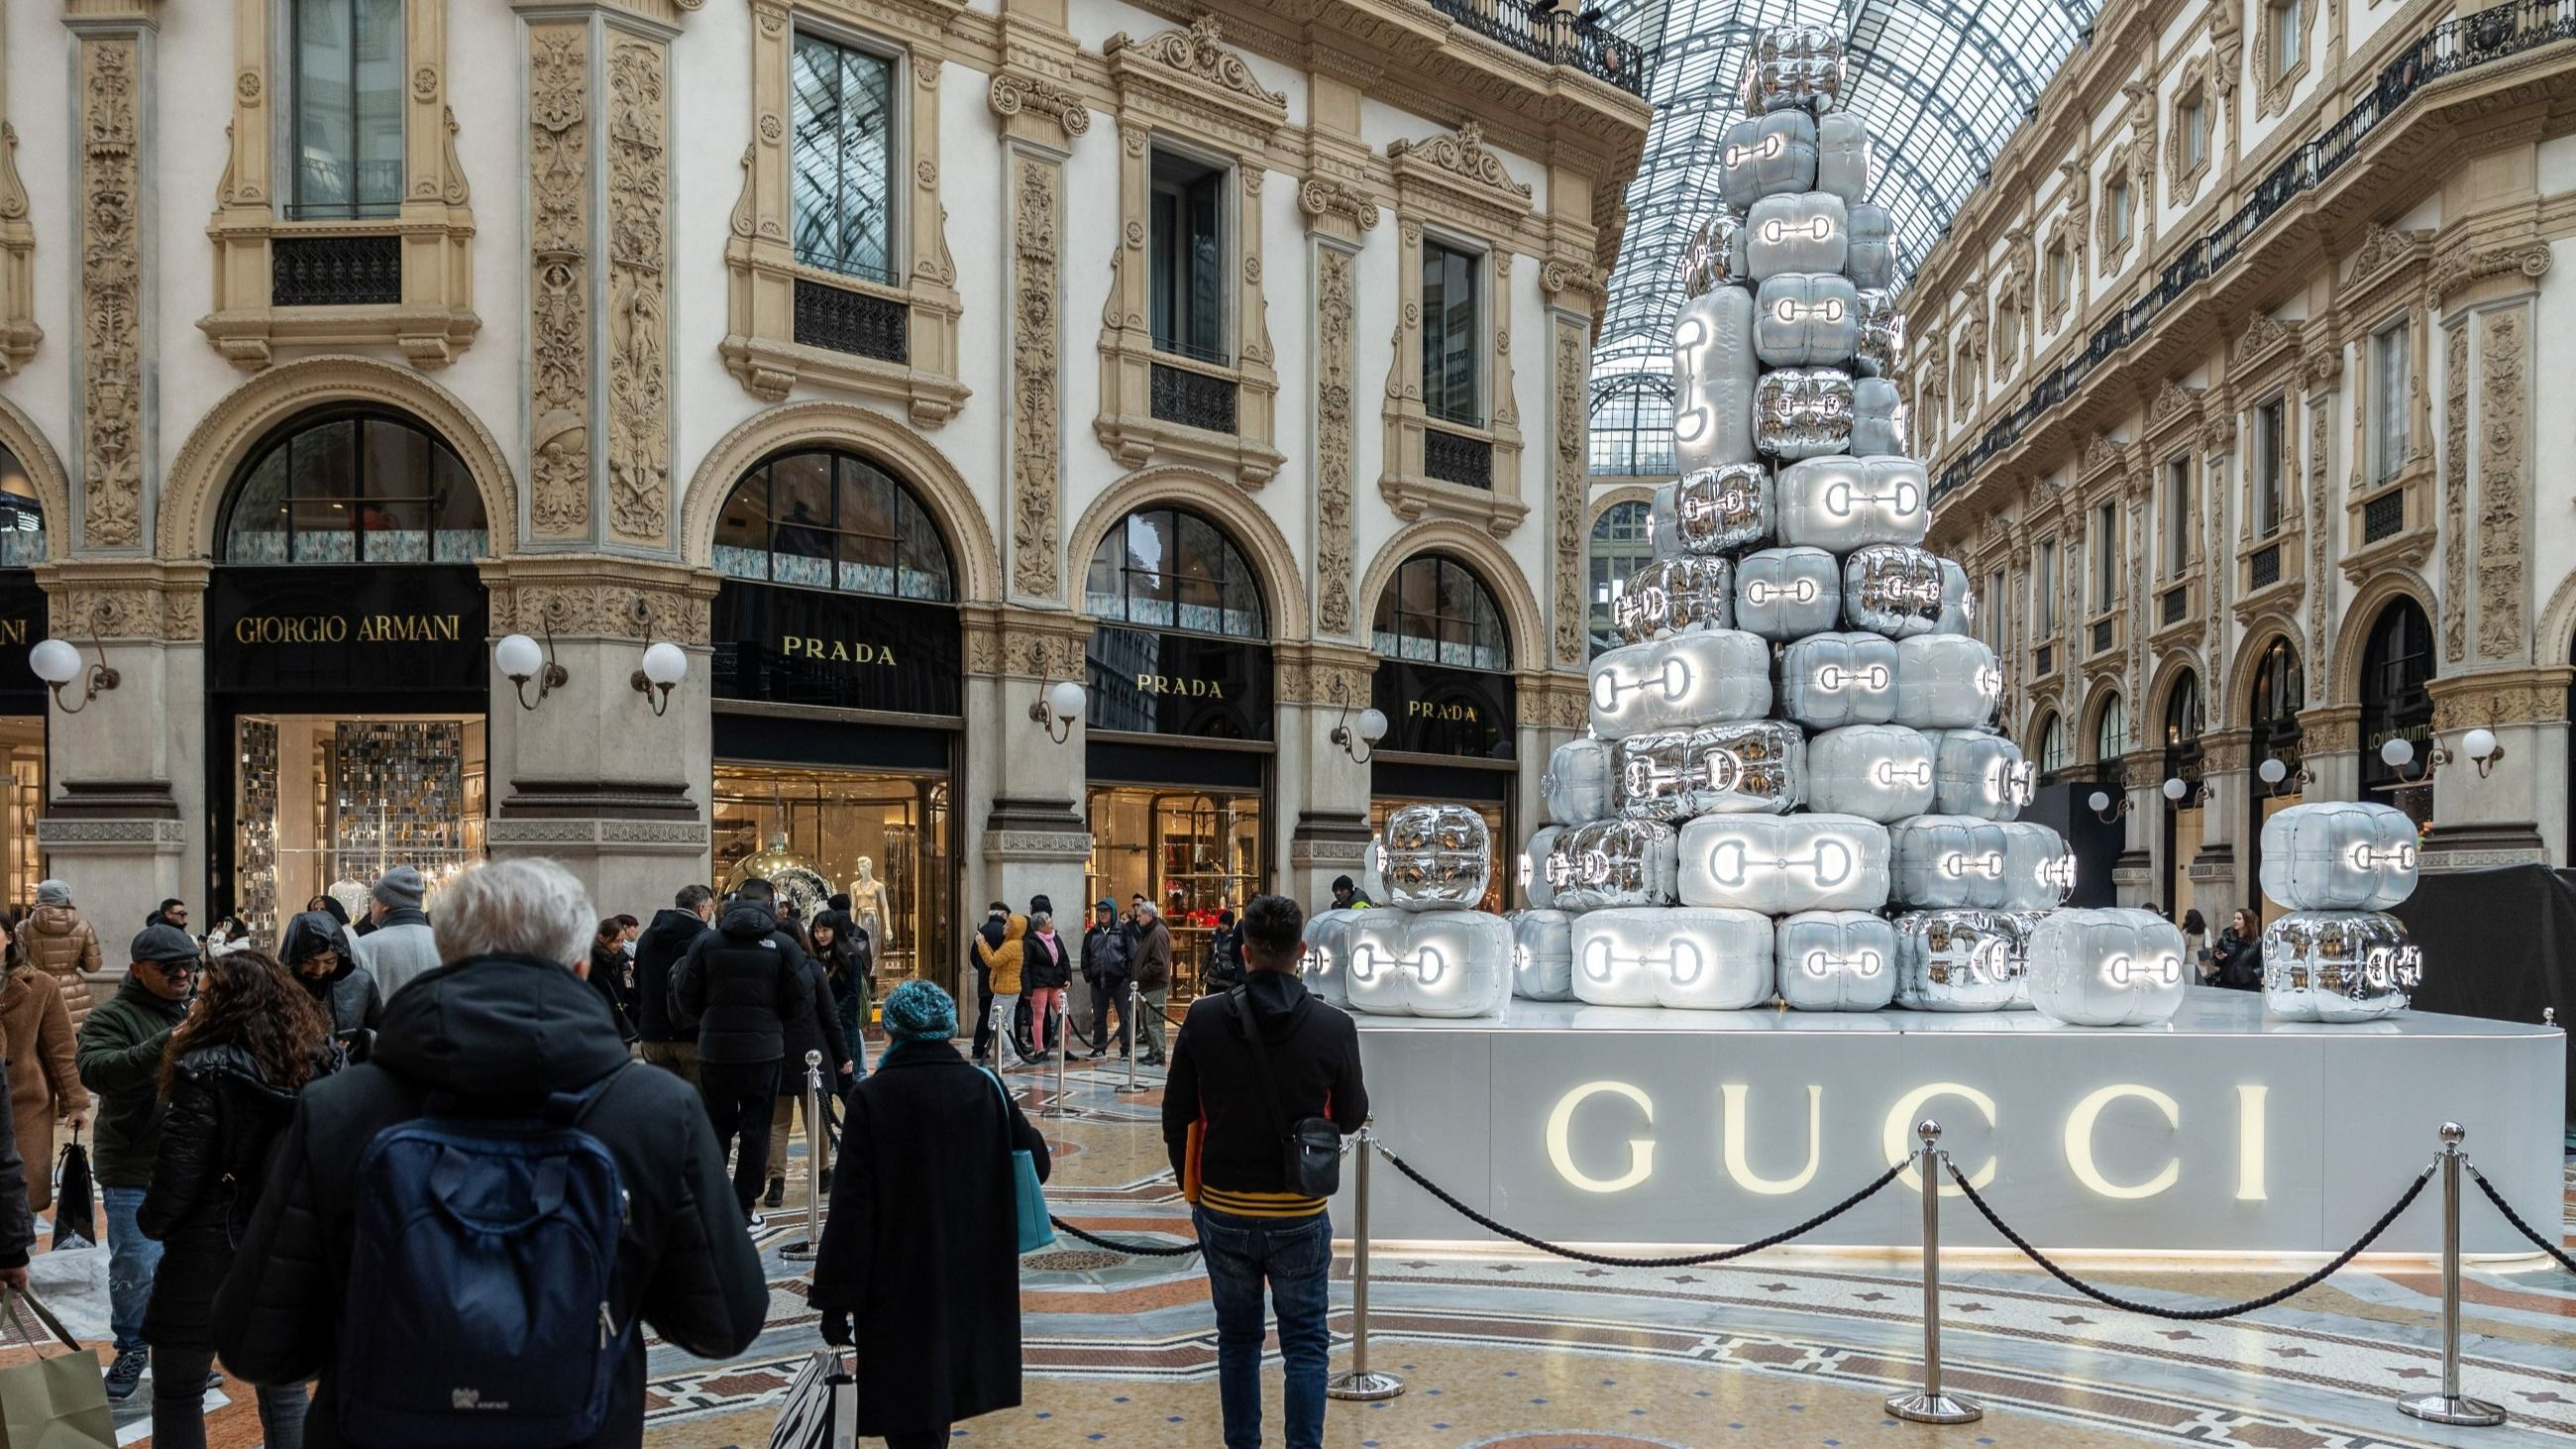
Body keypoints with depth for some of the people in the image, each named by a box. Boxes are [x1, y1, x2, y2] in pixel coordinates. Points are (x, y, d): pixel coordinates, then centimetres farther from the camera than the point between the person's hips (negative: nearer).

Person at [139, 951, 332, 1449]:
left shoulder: (206, 1071, -18)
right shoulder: (321, 1060, -2)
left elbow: (179, 1169, -15)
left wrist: (151, 1222, 2)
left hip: (210, 1254, -5)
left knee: (178, 1393, 12)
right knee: (284, 1388, 14)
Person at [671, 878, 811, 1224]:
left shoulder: (706, 942, -2)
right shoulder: (783, 945, -6)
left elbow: (684, 998, 0)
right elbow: (802, 1001, -5)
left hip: (715, 1049, 2)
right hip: (764, 1049, -2)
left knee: (717, 1124, 15)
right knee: (756, 1128, 7)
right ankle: (744, 1207, 8)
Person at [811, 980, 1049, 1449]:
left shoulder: (871, 1097, -13)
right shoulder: (985, 1087, -3)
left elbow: (852, 1205, -15)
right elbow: (1035, 1162, 4)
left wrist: (837, 1300, -11)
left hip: (900, 1286, -4)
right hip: (973, 1277, 5)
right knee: (941, 1387, 24)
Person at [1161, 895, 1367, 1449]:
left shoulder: (1204, 1019, -9)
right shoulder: (1334, 1027, -12)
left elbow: (1177, 1115, -2)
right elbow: (1352, 1116, 1)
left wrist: (1189, 1184, 13)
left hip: (1223, 1210, 2)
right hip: (1299, 1215, -1)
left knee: (1237, 1339, 17)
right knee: (1305, 1344, 11)